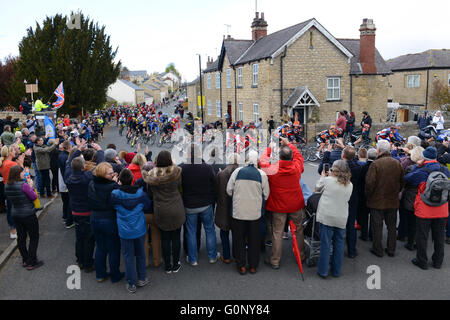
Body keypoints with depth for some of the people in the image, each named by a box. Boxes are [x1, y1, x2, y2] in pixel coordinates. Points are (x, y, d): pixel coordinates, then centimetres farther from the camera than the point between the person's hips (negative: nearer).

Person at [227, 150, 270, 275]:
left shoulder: (237, 171, -7)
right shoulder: (262, 174, -8)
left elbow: (229, 190, 0)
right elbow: (266, 195, -1)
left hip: (238, 212, 0)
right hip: (256, 212, 0)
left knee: (239, 239, 14)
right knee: (254, 239, 14)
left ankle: (241, 266, 21)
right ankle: (253, 266, 24)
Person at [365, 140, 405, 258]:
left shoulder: (376, 164, -18)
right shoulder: (397, 164, -2)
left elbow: (370, 183, -19)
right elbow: (402, 182, 8)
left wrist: (368, 195, -3)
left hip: (377, 200, -4)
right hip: (393, 201, 4)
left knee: (377, 226, 8)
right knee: (392, 226, 15)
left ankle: (378, 250, 15)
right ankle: (391, 250, 24)